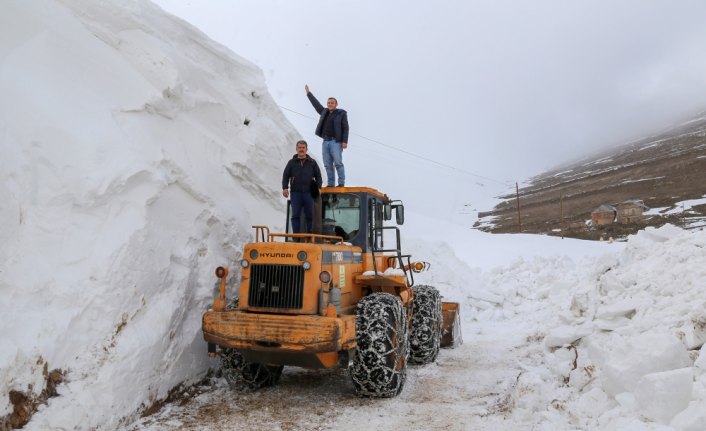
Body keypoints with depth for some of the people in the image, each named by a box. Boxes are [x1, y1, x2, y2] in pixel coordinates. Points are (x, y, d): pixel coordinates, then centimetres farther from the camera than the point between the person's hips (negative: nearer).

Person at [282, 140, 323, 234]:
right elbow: (285, 176, 9)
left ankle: (310, 235, 11)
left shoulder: (312, 162, 12)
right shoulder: (292, 162, 11)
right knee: (295, 215, -2)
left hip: (308, 192, 0)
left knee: (309, 215, 3)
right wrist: (285, 188, -4)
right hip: (295, 192, 0)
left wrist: (318, 187, -2)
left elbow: (318, 176, 12)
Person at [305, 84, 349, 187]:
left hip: (336, 142, -6)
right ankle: (330, 184, 7)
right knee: (328, 165, 3)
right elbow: (316, 103, 28)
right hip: (325, 142, 6)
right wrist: (308, 93, 31)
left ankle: (341, 183, -7)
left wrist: (345, 141, -13)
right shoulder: (324, 112, 18)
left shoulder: (341, 113, 2)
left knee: (338, 163, -10)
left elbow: (345, 128, -4)